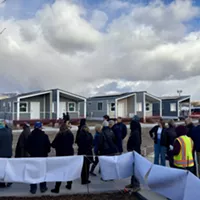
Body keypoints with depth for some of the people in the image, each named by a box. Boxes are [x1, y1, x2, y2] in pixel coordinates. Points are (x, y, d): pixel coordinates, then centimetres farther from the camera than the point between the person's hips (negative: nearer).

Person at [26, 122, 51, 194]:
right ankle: (43, 187, 18)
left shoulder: (30, 136, -6)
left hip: (33, 156, 1)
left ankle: (33, 189, 12)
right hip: (43, 156, -1)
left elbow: (27, 147, -1)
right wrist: (46, 152, 11)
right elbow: (48, 146, -8)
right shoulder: (44, 136, -11)